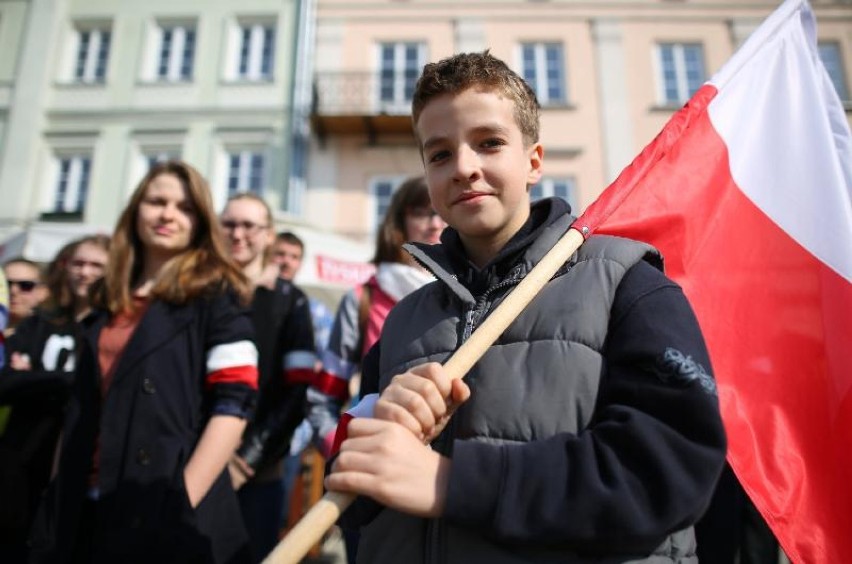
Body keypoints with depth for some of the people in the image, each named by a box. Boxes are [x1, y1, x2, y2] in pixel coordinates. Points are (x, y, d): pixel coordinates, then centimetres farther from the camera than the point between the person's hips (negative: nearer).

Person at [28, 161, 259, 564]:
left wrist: (182, 501, -18)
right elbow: (82, 409, 16)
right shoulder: (107, 301, 12)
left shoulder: (215, 294, -5)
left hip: (164, 511, -5)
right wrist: (61, 495, 10)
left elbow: (235, 402, -14)